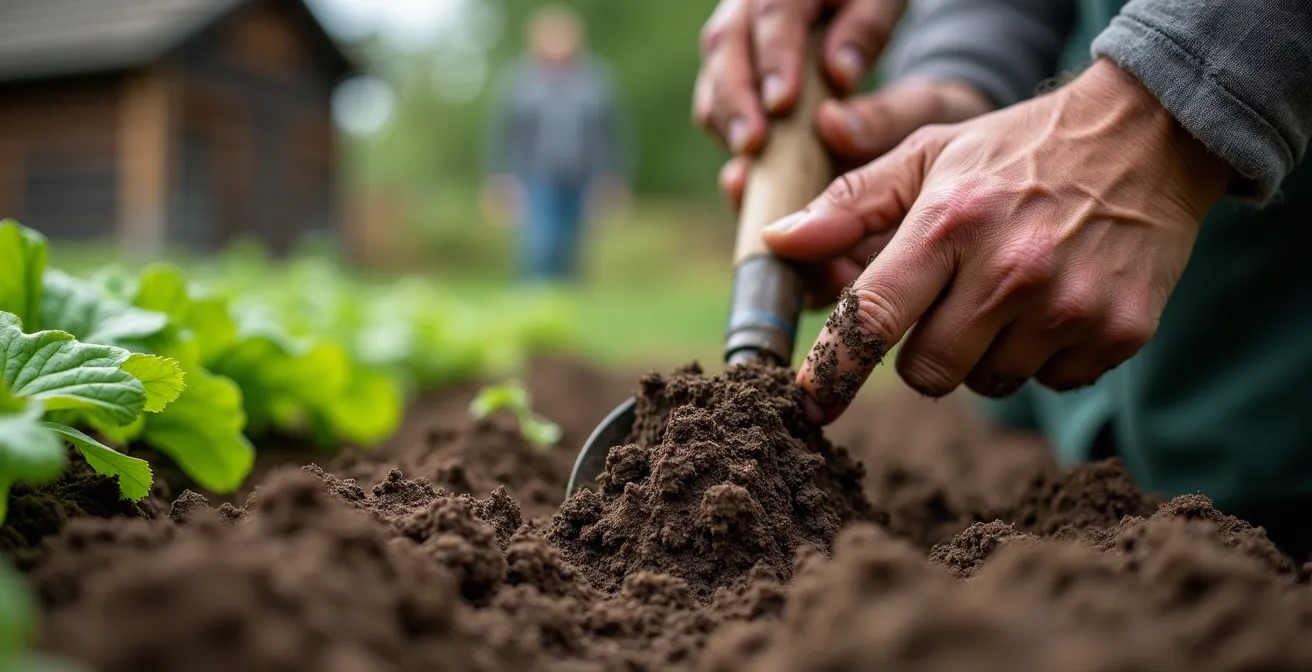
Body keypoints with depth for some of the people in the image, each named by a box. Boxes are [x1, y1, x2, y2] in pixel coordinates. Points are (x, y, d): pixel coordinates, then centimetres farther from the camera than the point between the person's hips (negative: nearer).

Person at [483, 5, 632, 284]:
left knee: (570, 259, 7)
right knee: (538, 249, -14)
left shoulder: (597, 77, 4)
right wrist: (498, 184, -3)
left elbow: (614, 135, 6)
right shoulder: (519, 79, 2)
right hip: (536, 181, -2)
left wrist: (615, 183, 3)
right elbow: (501, 135, 1)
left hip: (582, 183, 2)